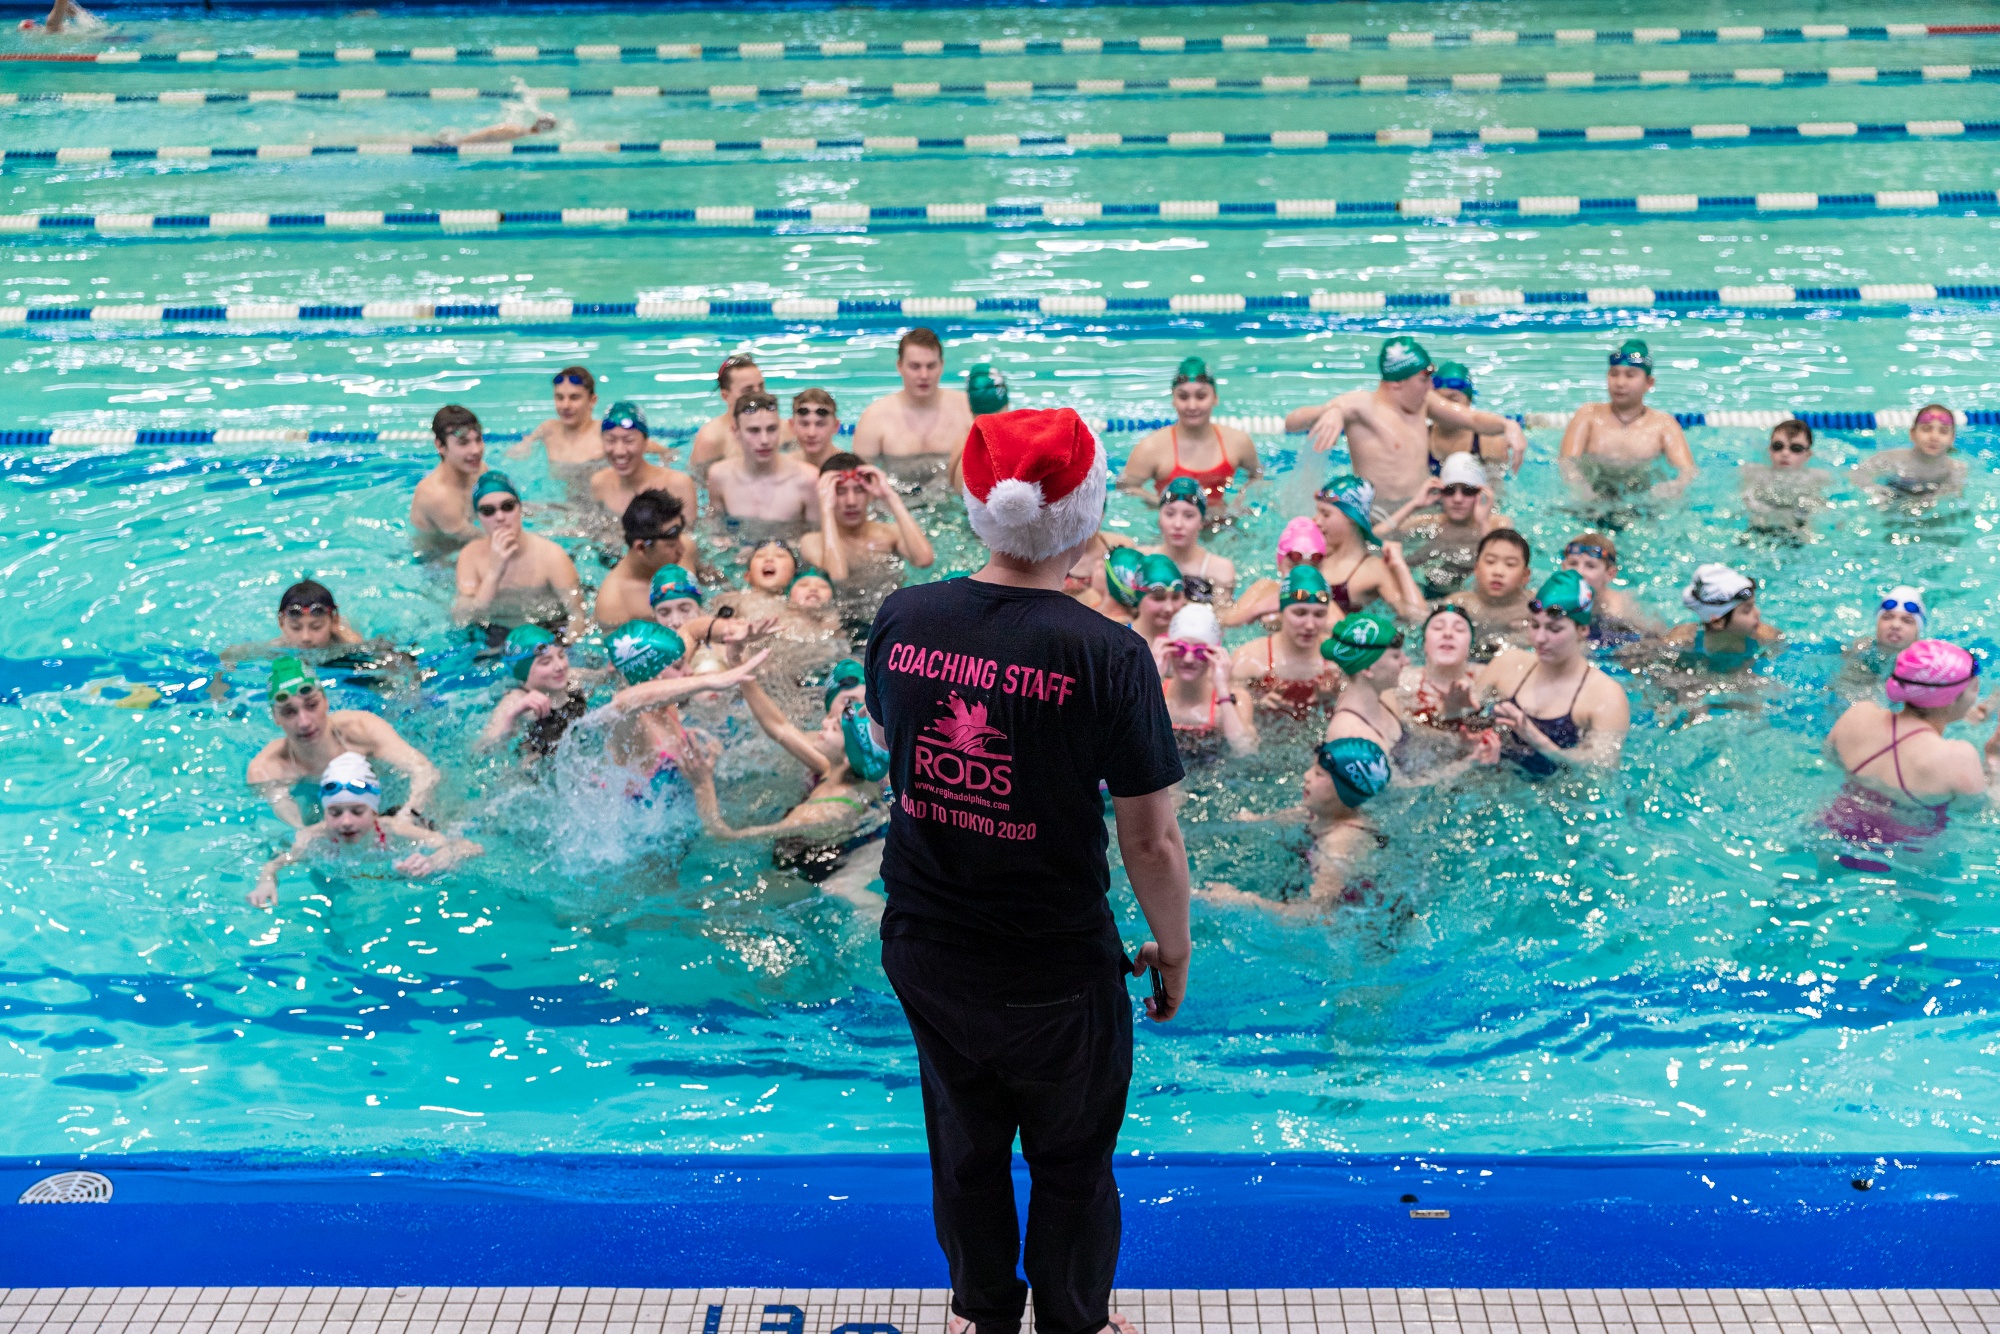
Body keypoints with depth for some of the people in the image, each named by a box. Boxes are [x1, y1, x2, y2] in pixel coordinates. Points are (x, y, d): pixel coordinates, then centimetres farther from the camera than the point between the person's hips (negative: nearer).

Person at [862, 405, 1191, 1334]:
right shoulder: (1108, 656, -23)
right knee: (1071, 1161, 21)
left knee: (963, 1142, 26)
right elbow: (1152, 843, -17)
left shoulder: (901, 619, -10)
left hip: (923, 951, 4)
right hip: (1055, 971, -4)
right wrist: (1173, 952, -1)